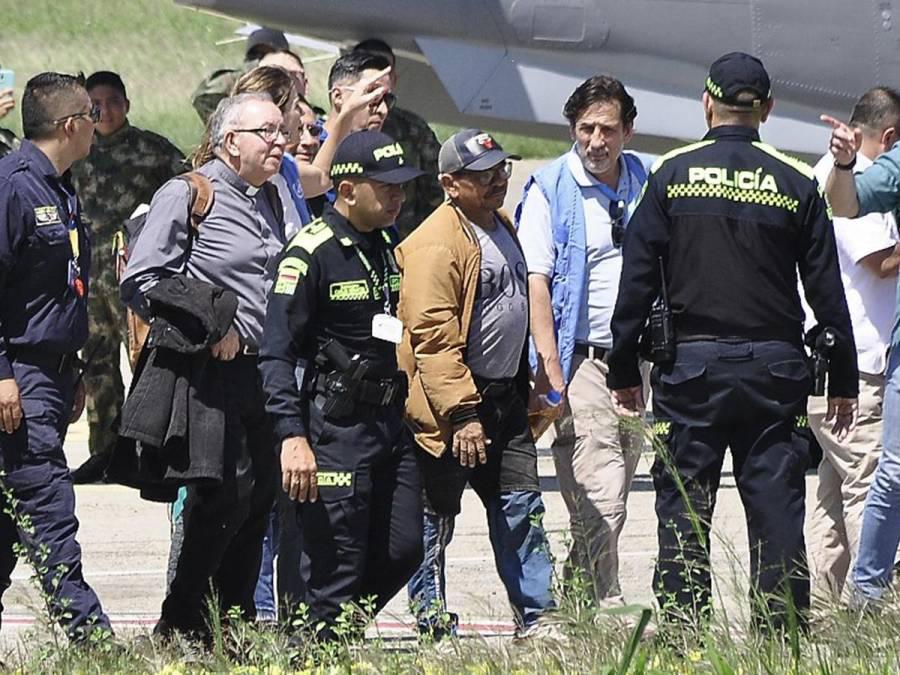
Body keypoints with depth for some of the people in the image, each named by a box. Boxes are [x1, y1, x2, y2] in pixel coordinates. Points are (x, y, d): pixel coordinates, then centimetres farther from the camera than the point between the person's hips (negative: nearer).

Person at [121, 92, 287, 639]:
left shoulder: (269, 200, 16)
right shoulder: (187, 195, -8)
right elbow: (141, 282, -13)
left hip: (263, 372, 8)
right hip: (214, 370, -8)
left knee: (260, 494, 8)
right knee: (227, 492, -13)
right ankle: (182, 624, -5)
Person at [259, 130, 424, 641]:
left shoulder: (383, 248, 13)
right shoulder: (312, 252, -13)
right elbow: (277, 354, -17)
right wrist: (293, 438, -24)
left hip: (390, 421, 8)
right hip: (337, 425, -8)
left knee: (403, 550, 7)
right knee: (338, 563, -5)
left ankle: (341, 631, 22)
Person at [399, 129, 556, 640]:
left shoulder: (502, 226, 13)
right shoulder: (437, 243, -18)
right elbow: (432, 336, -22)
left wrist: (526, 384, 25)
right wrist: (462, 414, -25)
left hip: (506, 396, 9)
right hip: (454, 404, -9)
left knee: (522, 506, 7)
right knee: (437, 517, 1)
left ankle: (536, 616, 10)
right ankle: (432, 625, 8)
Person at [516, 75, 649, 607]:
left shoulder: (645, 182, 11)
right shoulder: (550, 189, -4)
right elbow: (535, 279, -9)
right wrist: (550, 368, -16)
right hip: (580, 360, -6)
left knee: (613, 496, 8)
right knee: (600, 498, -13)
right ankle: (607, 611, -13)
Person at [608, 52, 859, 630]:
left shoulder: (671, 175, 0)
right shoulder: (796, 183, 2)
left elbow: (637, 280, 0)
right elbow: (827, 290, 5)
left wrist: (625, 370, 7)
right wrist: (844, 381, 11)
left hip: (690, 365, -1)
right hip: (774, 366, 1)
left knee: (683, 506, 4)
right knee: (776, 504, 4)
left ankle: (681, 630, 0)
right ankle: (783, 631, 2)